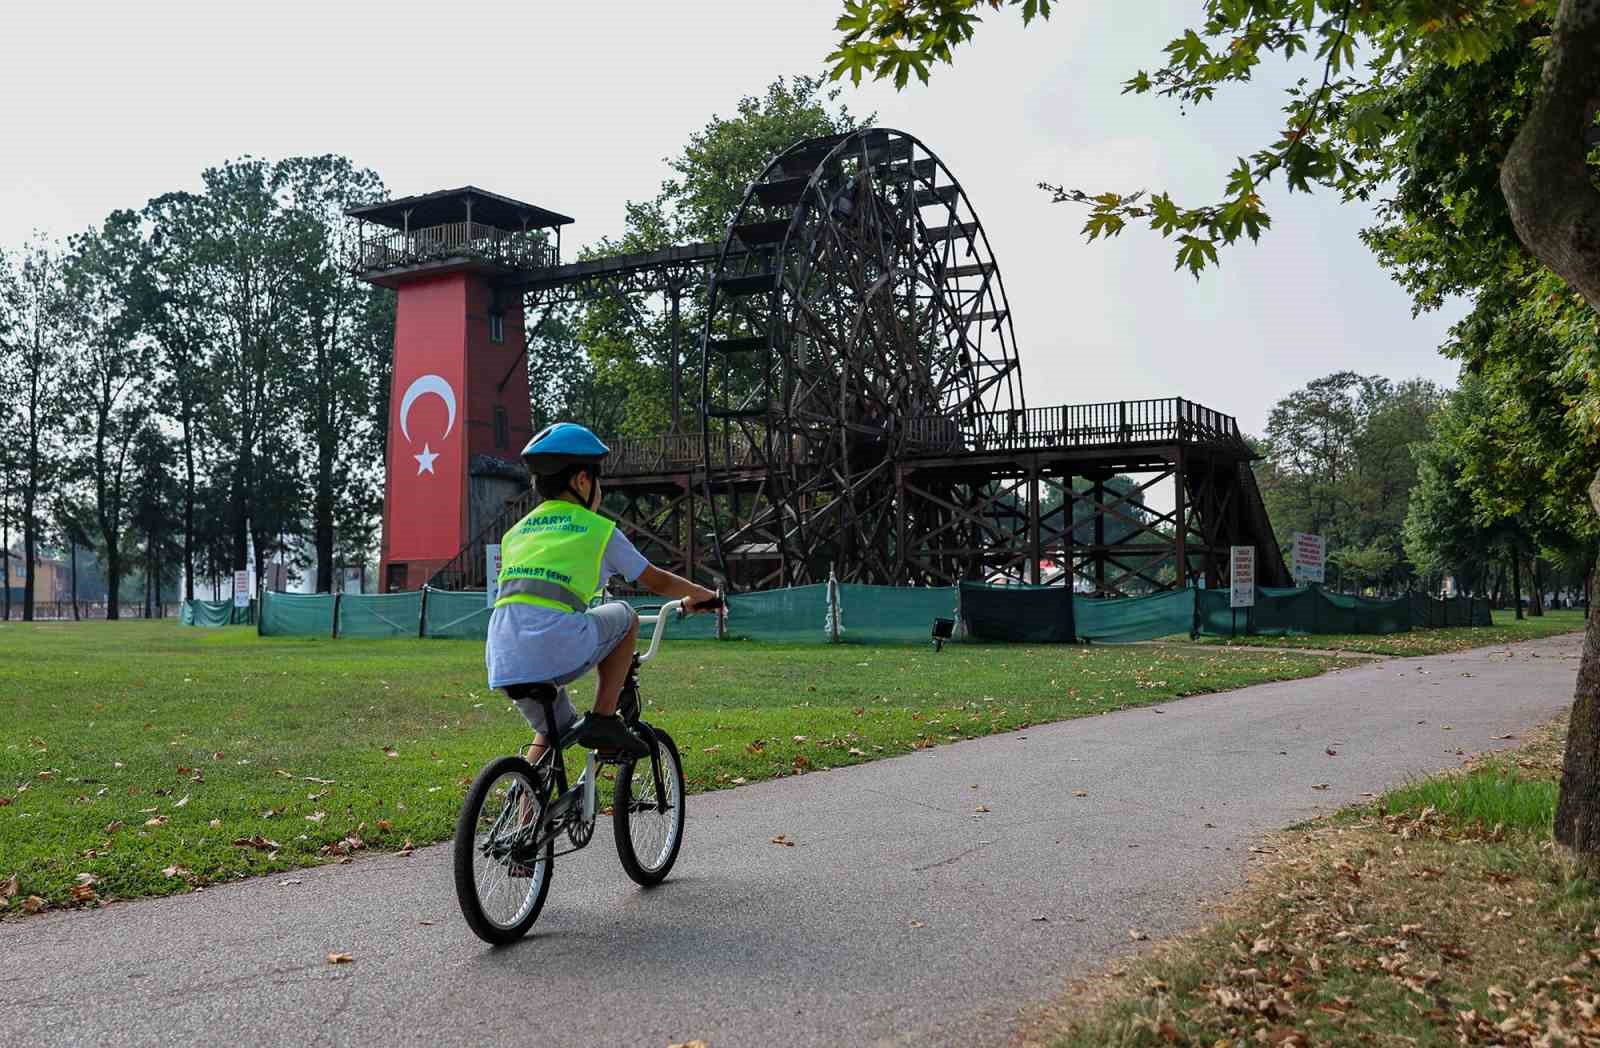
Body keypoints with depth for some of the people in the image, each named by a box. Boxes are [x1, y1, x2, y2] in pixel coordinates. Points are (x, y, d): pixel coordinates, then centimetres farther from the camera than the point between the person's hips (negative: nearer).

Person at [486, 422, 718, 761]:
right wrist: (701, 595, 38)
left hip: (503, 657, 6)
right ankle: (603, 720, 13)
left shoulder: (516, 532, 23)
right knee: (625, 617, 21)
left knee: (553, 728, 29)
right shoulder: (597, 529, 10)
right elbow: (657, 582, 19)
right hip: (555, 647, -6)